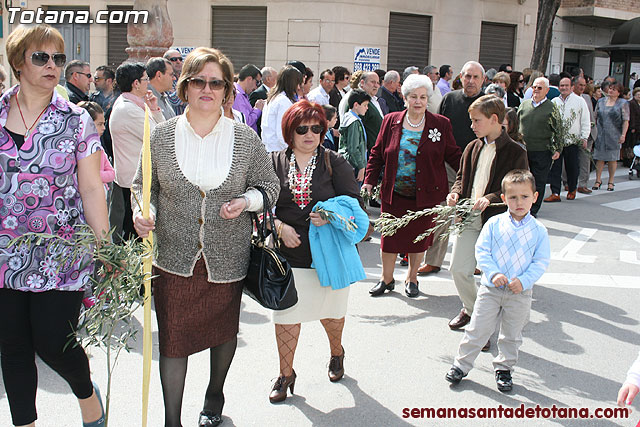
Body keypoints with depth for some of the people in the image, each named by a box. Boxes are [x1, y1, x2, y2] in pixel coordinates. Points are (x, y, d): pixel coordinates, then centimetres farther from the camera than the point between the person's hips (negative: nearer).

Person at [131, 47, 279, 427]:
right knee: (173, 338, 1)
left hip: (227, 259, 1)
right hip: (175, 257, 0)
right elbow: (144, 185, 8)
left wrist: (246, 201, -14)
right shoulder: (162, 135, -2)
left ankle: (215, 394, 45)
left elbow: (270, 185, 5)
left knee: (224, 330, 18)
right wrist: (144, 212, -13)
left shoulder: (246, 138, -3)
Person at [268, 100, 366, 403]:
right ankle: (286, 374, 22)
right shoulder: (275, 163, 2)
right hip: (288, 252, 0)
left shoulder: (334, 162, 1)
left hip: (328, 251, 0)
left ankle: (336, 353, 46)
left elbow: (354, 201, -3)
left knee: (330, 309, 16)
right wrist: (280, 226, -13)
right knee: (286, 312, 5)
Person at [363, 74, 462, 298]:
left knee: (419, 237, 10)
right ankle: (386, 278, 24)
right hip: (394, 194, 1)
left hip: (425, 195, 0)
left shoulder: (441, 124, 0)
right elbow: (377, 153, 7)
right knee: (389, 237, 5)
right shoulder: (391, 121, 3)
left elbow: (453, 156, 5)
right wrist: (369, 181, -1)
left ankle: (411, 278, 30)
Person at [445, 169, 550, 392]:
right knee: (478, 328, 5)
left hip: (520, 292, 1)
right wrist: (493, 273, -18)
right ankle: (462, 364, 20)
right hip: (491, 288, 0)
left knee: (512, 334, 14)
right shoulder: (494, 224, -5)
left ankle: (504, 368, 32)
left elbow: (541, 262, -4)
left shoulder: (538, 230, -4)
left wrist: (524, 280, -17)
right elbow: (481, 250, -5)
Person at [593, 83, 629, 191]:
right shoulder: (601, 101, 11)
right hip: (600, 135, 2)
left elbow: (626, 121, -1)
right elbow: (595, 117, 15)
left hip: (614, 135, -2)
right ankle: (598, 180, 12)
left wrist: (623, 135, -9)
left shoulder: (623, 103, 2)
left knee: (612, 159, 2)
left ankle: (611, 182, 12)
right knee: (599, 158, 1)